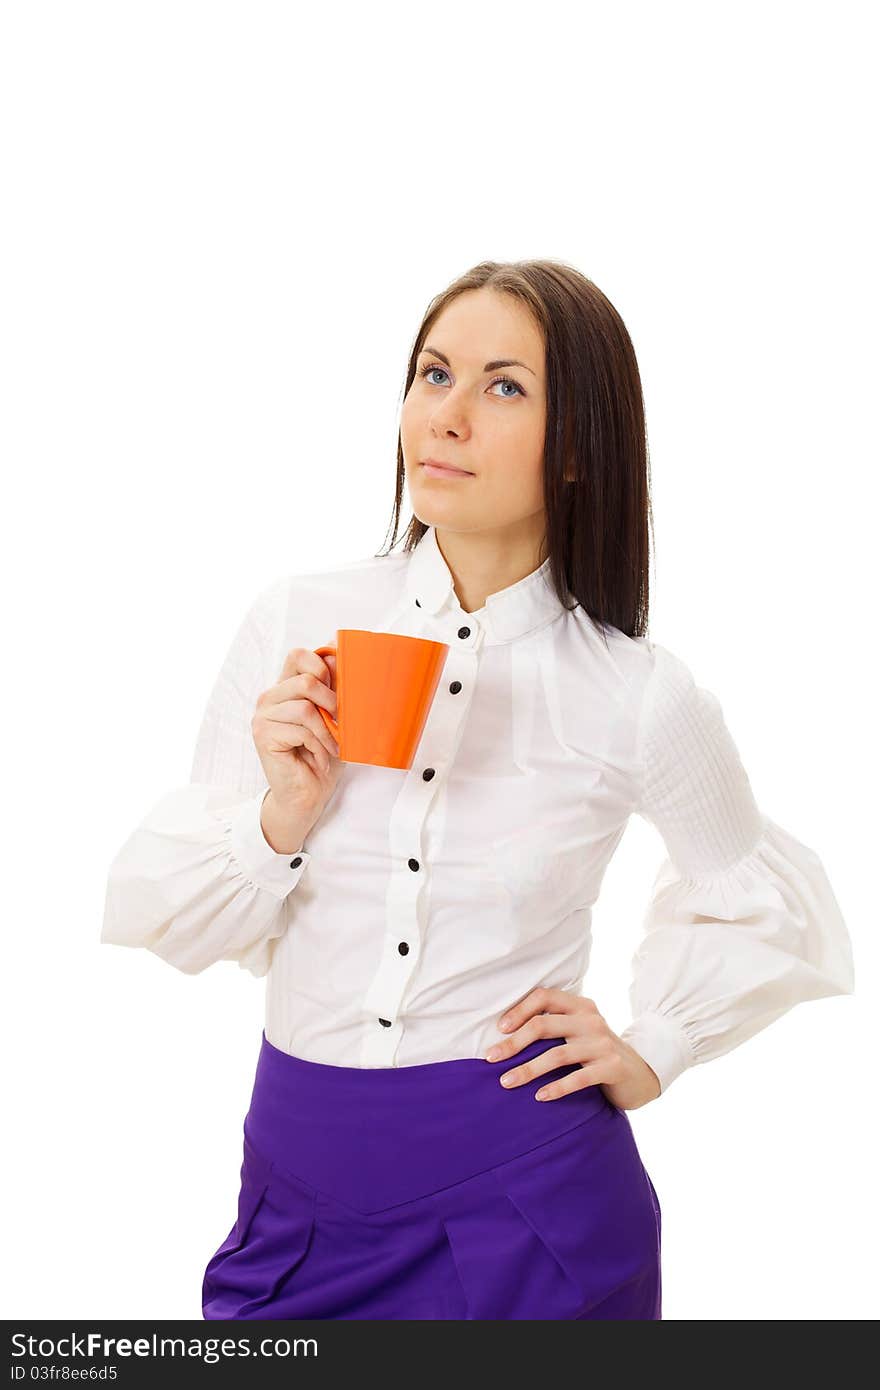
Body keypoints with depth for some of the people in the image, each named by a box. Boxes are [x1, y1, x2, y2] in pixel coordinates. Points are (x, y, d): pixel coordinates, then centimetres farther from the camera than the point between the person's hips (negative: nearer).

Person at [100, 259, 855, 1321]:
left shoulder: (640, 699, -8)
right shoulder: (294, 622, -4)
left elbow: (777, 911, 11)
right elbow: (158, 917, -1)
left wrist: (650, 1053, 3)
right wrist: (282, 820, -17)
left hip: (522, 1196, -2)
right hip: (301, 1185, 2)